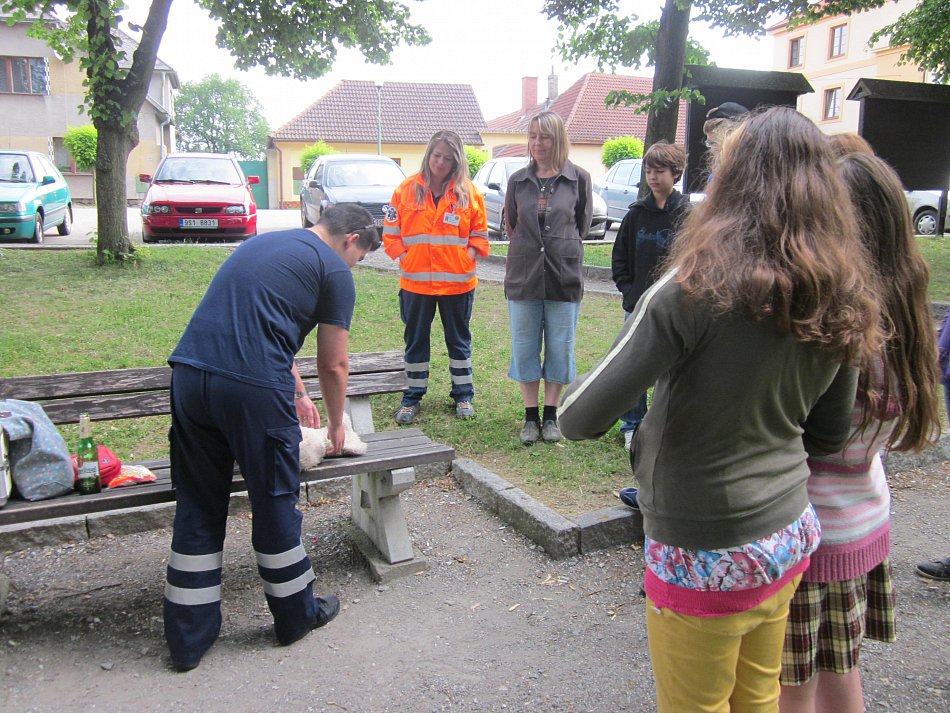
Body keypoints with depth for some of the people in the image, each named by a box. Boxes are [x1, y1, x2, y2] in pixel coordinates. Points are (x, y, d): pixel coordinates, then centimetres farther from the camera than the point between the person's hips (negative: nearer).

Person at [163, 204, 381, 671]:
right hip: (253, 390, -7)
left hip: (188, 374, 7)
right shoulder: (334, 270, 4)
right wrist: (335, 425, 24)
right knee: (275, 502, 11)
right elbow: (333, 364, 8)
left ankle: (188, 640, 24)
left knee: (196, 509, 14)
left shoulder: (263, 243, 28)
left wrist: (297, 393, 43)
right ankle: (296, 616, 31)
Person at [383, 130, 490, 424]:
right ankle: (413, 396, 22)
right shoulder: (407, 189, 1)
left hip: (458, 282, 0)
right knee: (415, 340, 11)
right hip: (415, 282, 1)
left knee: (459, 339, 12)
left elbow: (480, 235, 6)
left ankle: (463, 395, 25)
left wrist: (467, 258, -6)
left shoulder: (469, 192, 0)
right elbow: (390, 233, 3)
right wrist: (404, 259, -6)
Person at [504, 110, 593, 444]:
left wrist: (561, 250, 11)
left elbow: (582, 224, 9)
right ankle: (531, 416, 20)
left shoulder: (578, 178, -1)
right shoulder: (518, 180, 4)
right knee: (525, 348, 6)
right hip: (523, 276, 2)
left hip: (564, 275, -1)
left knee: (560, 348, 6)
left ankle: (551, 415, 21)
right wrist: (528, 249, 11)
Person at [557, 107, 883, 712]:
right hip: (789, 536, 7)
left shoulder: (697, 288, -24)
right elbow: (829, 435, 9)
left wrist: (573, 404, -2)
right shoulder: (842, 303, -2)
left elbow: (584, 417, -23)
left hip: (705, 554, -6)